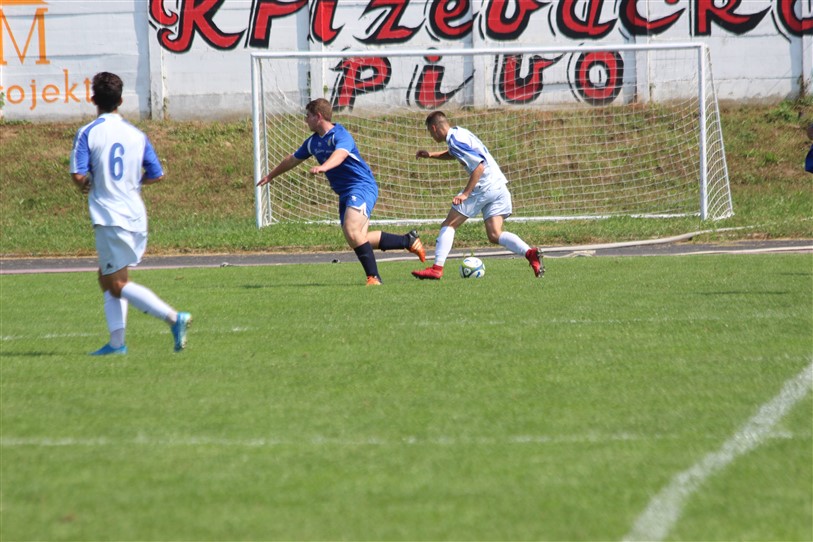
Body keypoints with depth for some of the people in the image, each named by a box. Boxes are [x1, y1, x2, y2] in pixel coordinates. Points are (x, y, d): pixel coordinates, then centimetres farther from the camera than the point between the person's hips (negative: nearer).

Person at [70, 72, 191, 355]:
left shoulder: (88, 133, -8)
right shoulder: (137, 135, 6)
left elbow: (78, 175, -15)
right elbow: (156, 174, 8)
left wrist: (85, 185, 8)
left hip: (109, 218, -6)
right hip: (136, 217, 6)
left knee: (118, 285, -3)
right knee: (107, 278, 18)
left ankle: (174, 317, -19)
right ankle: (116, 341, 10)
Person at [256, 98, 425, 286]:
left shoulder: (340, 135, -15)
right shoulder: (313, 142, 11)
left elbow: (340, 154, -38)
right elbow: (293, 159, 27)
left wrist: (324, 167, -57)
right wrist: (271, 176, 39)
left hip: (362, 186, -9)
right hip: (345, 193, 9)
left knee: (352, 232, -25)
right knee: (358, 239, 4)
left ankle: (373, 277, -19)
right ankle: (409, 240, 16)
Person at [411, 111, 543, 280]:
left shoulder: (455, 140, -13)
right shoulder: (459, 132, 17)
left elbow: (479, 166, -20)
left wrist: (465, 193, -20)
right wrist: (431, 155, 28)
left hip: (483, 187, -9)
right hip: (500, 186, 9)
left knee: (448, 226, 2)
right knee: (495, 235, 1)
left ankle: (437, 267, -4)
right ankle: (530, 253, -19)